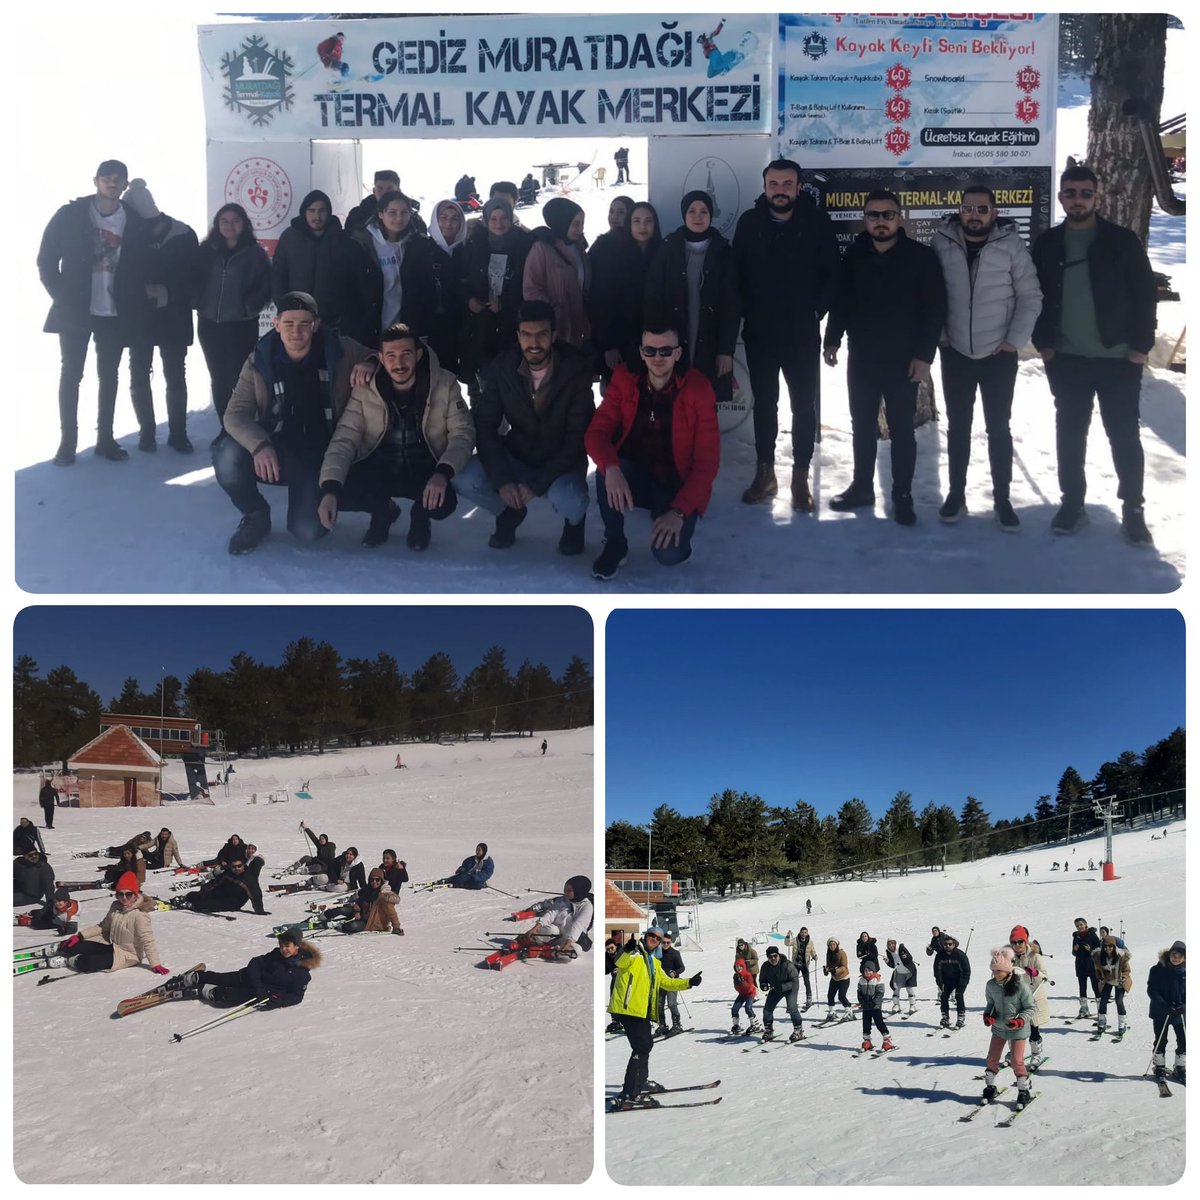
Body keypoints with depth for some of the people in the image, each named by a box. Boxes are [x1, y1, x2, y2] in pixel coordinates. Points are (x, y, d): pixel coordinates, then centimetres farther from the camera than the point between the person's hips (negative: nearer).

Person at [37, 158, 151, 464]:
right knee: (71, 374, 1)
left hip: (114, 314, 1)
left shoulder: (134, 221, -1)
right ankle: (67, 441, 7)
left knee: (109, 376, 8)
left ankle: (105, 438, 17)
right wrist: (61, 296, -6)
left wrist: (134, 306, -3)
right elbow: (46, 260, 0)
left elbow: (141, 266, 6)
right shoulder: (70, 215, -4)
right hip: (75, 311, -1)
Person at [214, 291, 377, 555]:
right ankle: (256, 516, 2)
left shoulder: (340, 351, -7)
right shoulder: (260, 361, -6)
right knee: (228, 457, -30)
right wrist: (259, 445, -32)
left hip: (322, 457, -1)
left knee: (308, 532, -18)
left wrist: (369, 365, -19)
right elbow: (235, 414, -11)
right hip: (276, 452, 1)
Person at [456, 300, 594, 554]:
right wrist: (502, 480, -23)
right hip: (516, 456, 3)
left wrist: (537, 483, -26)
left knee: (569, 502, -36)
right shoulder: (501, 368, -8)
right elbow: (485, 426, -9)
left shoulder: (576, 371, -17)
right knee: (467, 481, -24)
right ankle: (510, 512, 10)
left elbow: (578, 437, -18)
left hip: (562, 462, -3)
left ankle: (574, 521, 5)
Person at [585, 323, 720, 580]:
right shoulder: (625, 379, -7)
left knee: (668, 554, -27)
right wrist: (611, 468, -37)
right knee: (606, 472, -32)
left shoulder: (698, 390, -15)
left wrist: (679, 511, -25)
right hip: (634, 477, 2)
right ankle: (614, 543, -6)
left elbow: (707, 461, -15)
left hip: (678, 484, -2)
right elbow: (596, 432, -14)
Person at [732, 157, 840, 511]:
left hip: (802, 332, -1)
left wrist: (817, 310, -8)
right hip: (760, 331, 2)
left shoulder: (816, 222, -6)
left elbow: (831, 273, -4)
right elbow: (737, 273, 2)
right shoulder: (749, 222, -2)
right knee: (764, 403, 12)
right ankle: (765, 472, 23)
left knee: (804, 405, 4)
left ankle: (800, 477, 13)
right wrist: (746, 311, -5)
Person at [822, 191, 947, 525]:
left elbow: (935, 309, -8)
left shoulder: (921, 256, -8)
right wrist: (832, 339, 5)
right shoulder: (854, 255, 3)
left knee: (901, 429, 4)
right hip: (861, 357, 4)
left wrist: (925, 355, -13)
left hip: (903, 360, -3)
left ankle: (902, 495, 13)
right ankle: (862, 486, 27)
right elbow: (840, 301, 11)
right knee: (862, 425, 13)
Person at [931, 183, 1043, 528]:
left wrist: (1015, 340, -9)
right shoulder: (941, 242, -2)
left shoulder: (1012, 244, -6)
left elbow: (1030, 297, -4)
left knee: (999, 428, 5)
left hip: (999, 355, -1)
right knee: (957, 427, 10)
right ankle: (956, 494, 22)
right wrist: (935, 333, 0)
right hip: (955, 354, 2)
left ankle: (1002, 499, 15)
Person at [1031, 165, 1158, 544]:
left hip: (1119, 358, -2)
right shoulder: (1047, 245, 4)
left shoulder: (1122, 240, -2)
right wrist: (1043, 343, -1)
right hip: (1067, 359, 2)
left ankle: (1133, 510, 12)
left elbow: (1146, 294, -2)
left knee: (1125, 436, 2)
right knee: (1069, 434, 9)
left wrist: (1141, 346, -8)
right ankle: (1072, 502, 22)